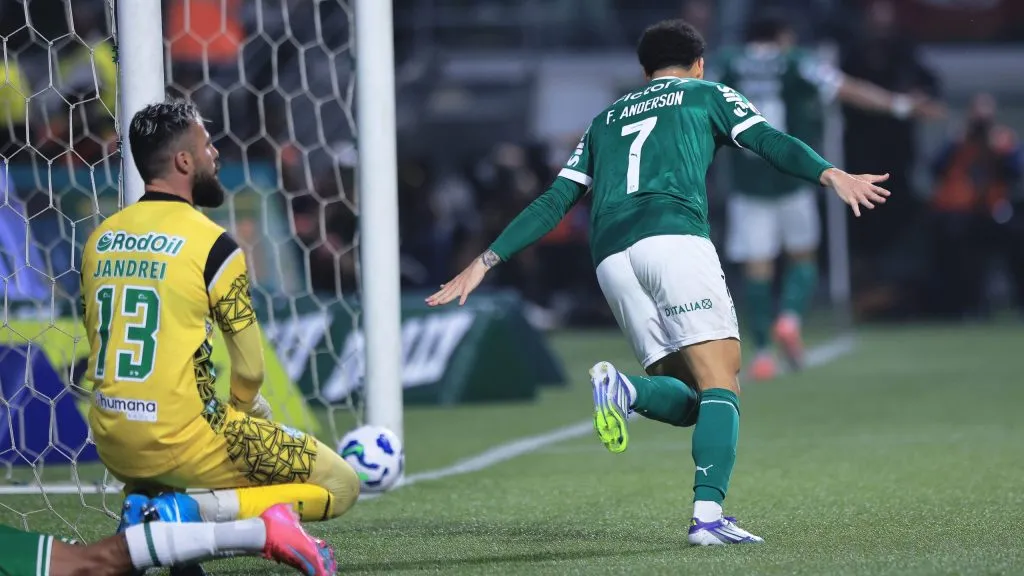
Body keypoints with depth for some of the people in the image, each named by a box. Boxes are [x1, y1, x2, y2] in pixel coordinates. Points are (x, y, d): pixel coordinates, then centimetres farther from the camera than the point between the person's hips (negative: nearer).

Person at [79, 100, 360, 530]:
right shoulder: (212, 244, -10)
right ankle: (189, 511, -14)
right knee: (340, 485, 1)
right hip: (181, 441, -7)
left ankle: (145, 502, 11)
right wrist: (245, 407, 16)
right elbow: (250, 369, -7)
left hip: (110, 446, 7)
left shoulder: (99, 239, 8)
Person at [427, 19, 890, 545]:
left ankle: (627, 390, -22)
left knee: (688, 399, 9)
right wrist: (830, 175, -8)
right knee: (720, 384, -8)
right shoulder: (707, 95, 21)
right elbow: (769, 142, 4)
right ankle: (708, 515, -26)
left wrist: (486, 261, 29)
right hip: (675, 239, -5)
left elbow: (553, 202, 27)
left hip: (610, 257, 5)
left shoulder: (605, 120, 32)